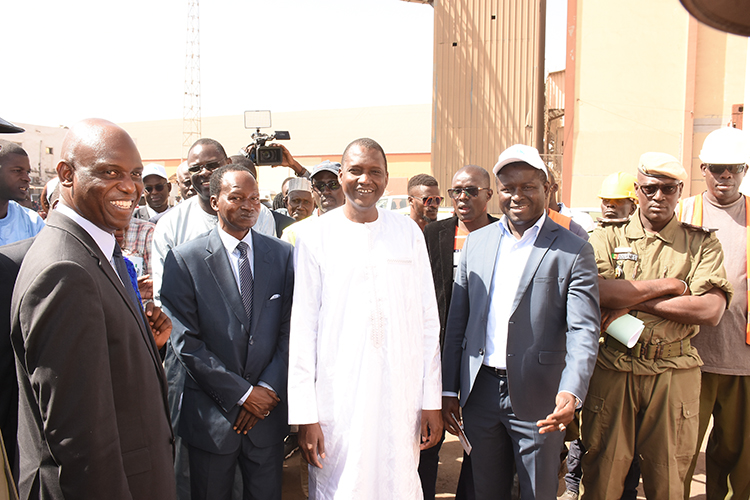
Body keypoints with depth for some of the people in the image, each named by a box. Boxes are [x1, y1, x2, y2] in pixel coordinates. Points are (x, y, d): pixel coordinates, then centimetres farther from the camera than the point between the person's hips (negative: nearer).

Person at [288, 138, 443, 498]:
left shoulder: (408, 233, 5)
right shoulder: (316, 237, -1)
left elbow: (428, 320, 6)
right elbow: (302, 328, -2)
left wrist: (432, 401, 3)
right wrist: (305, 414, -5)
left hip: (401, 398, 2)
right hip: (339, 398, -2)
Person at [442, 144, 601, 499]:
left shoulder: (573, 251, -5)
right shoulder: (476, 242, 7)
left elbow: (583, 330, -11)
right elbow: (457, 320, 8)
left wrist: (571, 391, -27)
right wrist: (449, 390, 7)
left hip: (538, 399, -3)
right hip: (480, 393, 4)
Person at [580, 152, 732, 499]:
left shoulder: (702, 245, 6)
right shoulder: (607, 238, 5)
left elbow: (710, 311, -9)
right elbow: (593, 290, -14)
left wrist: (633, 301, -11)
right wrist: (666, 285, -10)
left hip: (673, 374, 1)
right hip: (611, 370, 0)